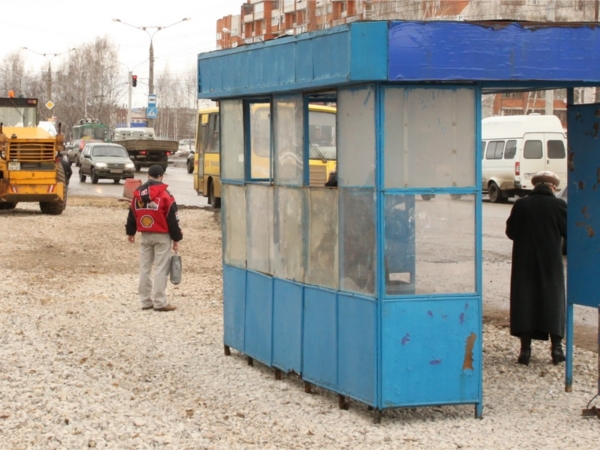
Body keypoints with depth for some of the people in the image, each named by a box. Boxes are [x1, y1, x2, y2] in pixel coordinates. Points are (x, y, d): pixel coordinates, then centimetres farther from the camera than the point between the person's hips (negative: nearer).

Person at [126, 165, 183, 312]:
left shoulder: (138, 193, 5)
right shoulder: (165, 194, -11)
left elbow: (132, 215, 15)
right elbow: (172, 219, -10)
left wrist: (130, 232, 28)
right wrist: (176, 238, -3)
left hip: (145, 236, 5)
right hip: (162, 236, -5)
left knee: (145, 268, 11)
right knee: (160, 269, -3)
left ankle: (146, 301, 13)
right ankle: (159, 302, -5)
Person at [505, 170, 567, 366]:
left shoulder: (521, 205, -2)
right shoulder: (559, 205, -8)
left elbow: (510, 232, 5)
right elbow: (569, 233, -3)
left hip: (524, 263, 1)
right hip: (550, 263, -1)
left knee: (524, 301, 6)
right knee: (553, 301, 9)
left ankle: (525, 348, 2)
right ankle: (556, 347, 6)